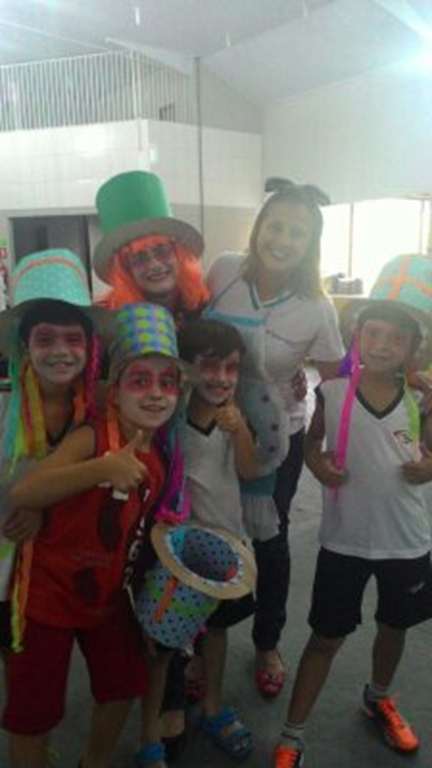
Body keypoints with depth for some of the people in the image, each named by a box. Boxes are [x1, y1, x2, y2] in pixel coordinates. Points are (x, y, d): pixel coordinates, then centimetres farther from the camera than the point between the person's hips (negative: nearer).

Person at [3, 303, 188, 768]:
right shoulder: (91, 438, -25)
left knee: (123, 686, 21)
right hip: (49, 593, -6)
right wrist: (102, 469, -49)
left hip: (108, 595, 7)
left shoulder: (165, 457, -4)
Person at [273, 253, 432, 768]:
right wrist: (318, 465, -18)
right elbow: (312, 441, 2)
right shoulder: (332, 392, -13)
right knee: (327, 637, 9)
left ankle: (378, 699, 55)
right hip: (344, 540, -2)